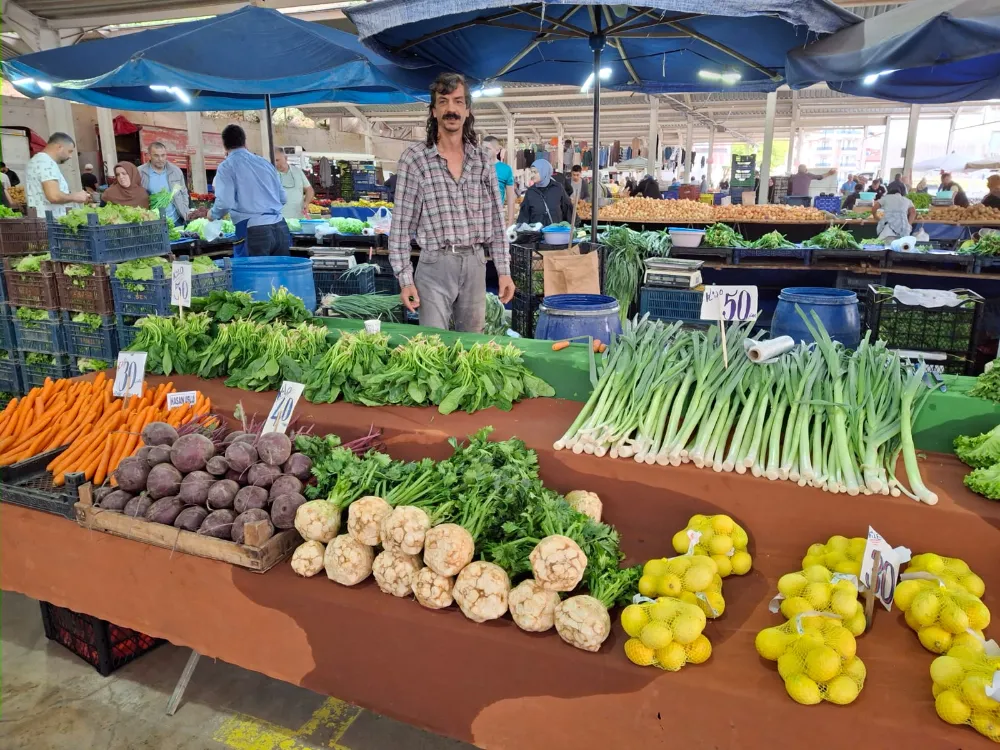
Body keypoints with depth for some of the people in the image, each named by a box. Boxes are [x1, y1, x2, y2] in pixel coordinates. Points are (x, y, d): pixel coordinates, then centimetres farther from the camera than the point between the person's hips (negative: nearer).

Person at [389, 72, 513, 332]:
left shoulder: (482, 161, 8)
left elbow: (496, 221, 11)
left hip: (476, 264, 4)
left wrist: (504, 270, 5)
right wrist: (405, 279, -9)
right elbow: (401, 224, -4)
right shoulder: (414, 158, -3)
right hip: (435, 265, -4)